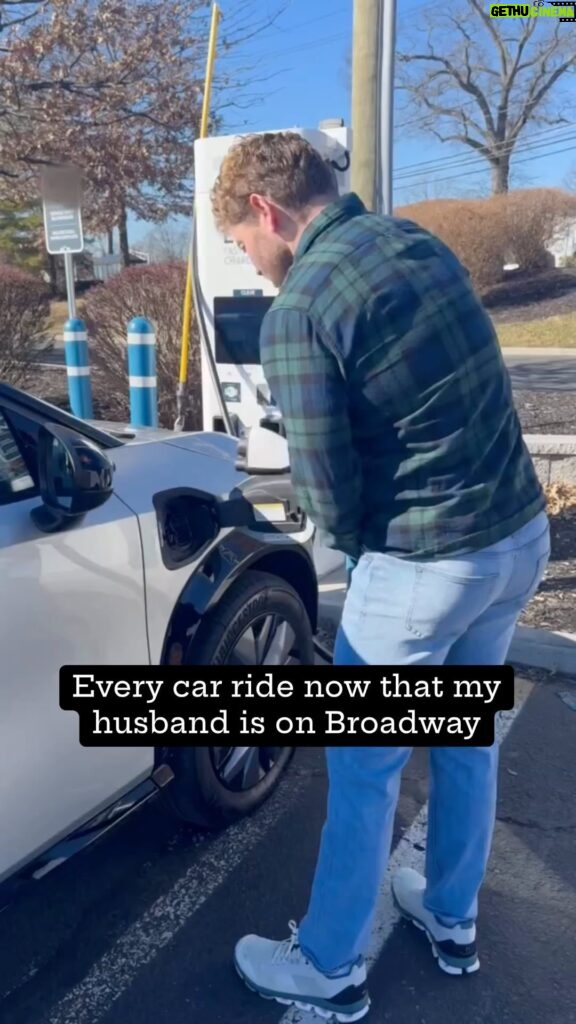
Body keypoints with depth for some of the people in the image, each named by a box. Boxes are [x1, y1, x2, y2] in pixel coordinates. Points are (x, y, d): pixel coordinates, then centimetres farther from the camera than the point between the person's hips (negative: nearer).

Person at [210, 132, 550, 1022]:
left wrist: (359, 544, 9)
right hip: (521, 534, 8)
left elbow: (327, 486, -13)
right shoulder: (420, 242, 7)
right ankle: (452, 921, 47)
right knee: (466, 737, 24)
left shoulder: (296, 310, -17)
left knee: (363, 770, 12)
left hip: (426, 567, -8)